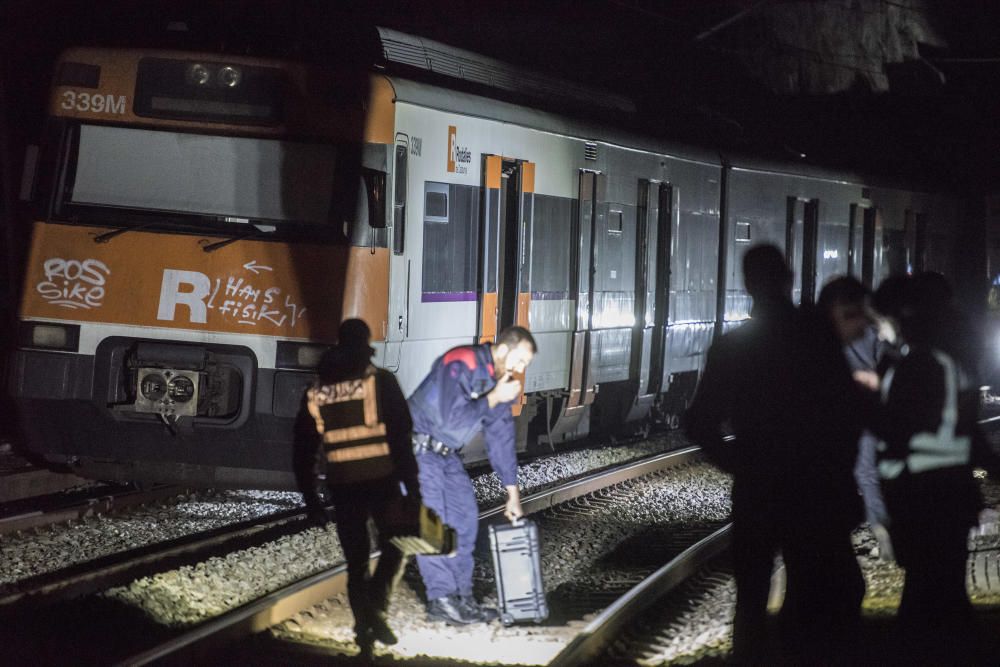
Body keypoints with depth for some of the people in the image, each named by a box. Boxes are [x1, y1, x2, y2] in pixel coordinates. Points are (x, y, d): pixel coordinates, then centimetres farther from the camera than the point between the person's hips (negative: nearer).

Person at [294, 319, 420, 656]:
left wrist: (308, 489, 21)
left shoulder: (318, 388, 9)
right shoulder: (381, 381, -3)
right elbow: (401, 434, -8)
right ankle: (376, 606, -13)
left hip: (342, 485, 3)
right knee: (394, 545, 10)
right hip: (381, 478, -3)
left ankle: (364, 628, 10)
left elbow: (304, 444, 13)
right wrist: (411, 481, -5)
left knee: (356, 558, 11)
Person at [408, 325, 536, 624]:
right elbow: (451, 419, -32)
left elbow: (501, 438, 10)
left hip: (446, 454, 9)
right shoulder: (460, 365, -24)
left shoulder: (501, 381, 4)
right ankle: (440, 601, -6)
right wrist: (493, 399, -27)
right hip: (417, 450, -9)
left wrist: (513, 493, 10)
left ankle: (461, 597, 13)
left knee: (464, 518, 6)